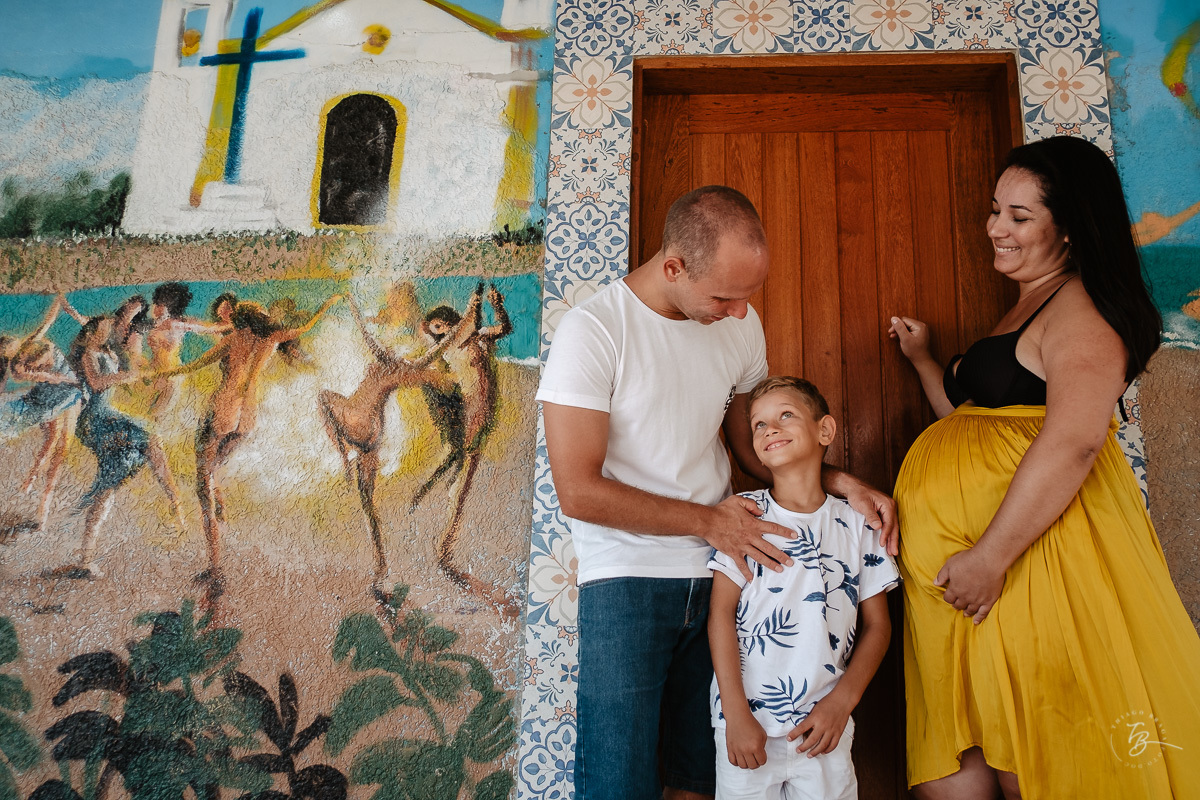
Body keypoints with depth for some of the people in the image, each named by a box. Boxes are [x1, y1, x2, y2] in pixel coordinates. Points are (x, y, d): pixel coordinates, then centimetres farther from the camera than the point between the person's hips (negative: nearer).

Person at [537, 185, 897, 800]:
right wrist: (708, 521, -10)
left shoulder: (740, 325, 4)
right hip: (626, 580, -4)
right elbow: (578, 491, -15)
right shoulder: (593, 329, -13)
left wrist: (836, 481, -2)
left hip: (719, 572, 5)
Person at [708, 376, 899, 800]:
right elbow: (721, 613, -5)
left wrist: (842, 700, -4)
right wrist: (736, 713, -9)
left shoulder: (855, 524, 4)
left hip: (825, 725, 2)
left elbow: (877, 625, 7)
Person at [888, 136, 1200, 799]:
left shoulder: (1082, 305, -6)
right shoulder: (1022, 311, 24)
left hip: (1034, 548, -9)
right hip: (957, 550, 9)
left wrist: (991, 555, -24)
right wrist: (923, 361, 29)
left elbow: (1074, 439, -22)